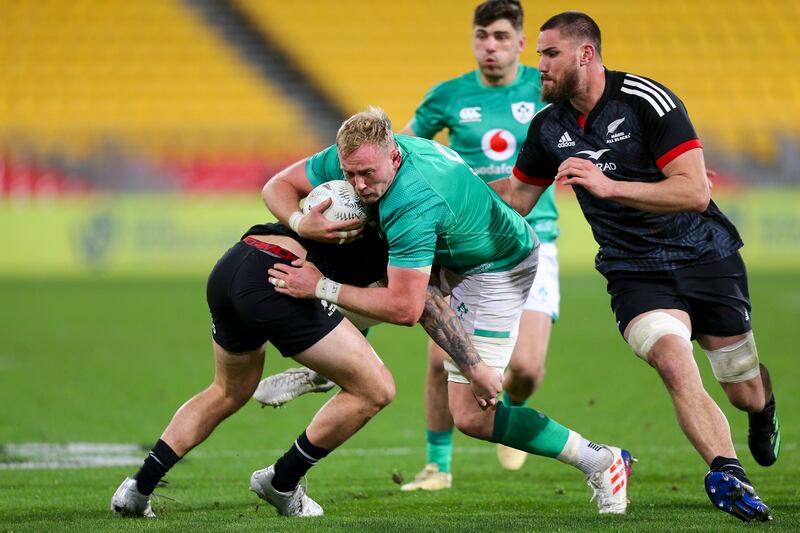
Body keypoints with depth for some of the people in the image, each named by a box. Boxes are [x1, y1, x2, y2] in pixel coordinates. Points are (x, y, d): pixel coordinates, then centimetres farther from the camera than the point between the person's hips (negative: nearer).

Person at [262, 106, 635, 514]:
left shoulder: (414, 204, -41)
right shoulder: (355, 156, -19)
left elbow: (405, 310, -39)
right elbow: (278, 185, -7)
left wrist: (322, 288, -34)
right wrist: (301, 223, -29)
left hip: (497, 270, -9)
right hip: (449, 254, 9)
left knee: (471, 416, -11)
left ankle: (600, 462, 0)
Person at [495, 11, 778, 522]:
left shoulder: (646, 101, -17)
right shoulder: (548, 126, 0)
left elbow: (696, 192, -25)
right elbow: (516, 196, 17)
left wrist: (607, 185, -32)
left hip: (706, 257, -2)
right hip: (634, 272, 3)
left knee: (747, 395, 9)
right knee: (675, 365, -29)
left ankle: (765, 410, 46)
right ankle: (728, 473, -37)